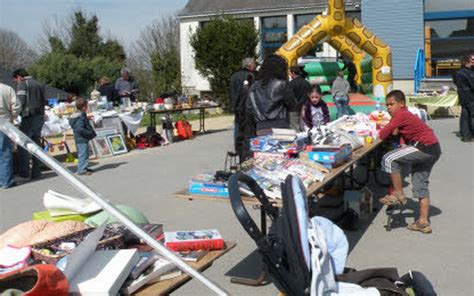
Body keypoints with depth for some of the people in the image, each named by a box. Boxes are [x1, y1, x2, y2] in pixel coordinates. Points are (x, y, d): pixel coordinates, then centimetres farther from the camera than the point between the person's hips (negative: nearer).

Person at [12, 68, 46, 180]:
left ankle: (24, 172, -1)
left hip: (28, 117, -7)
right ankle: (36, 172, 12)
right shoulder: (39, 85, 19)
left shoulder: (22, 84, -3)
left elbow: (20, 102, -11)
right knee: (37, 144, 11)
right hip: (40, 116, 7)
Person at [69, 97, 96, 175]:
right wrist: (90, 133, -21)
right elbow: (80, 129, -26)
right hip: (82, 139, -11)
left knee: (83, 154, 20)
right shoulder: (81, 117, -19)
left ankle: (83, 168, 29)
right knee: (83, 154, -6)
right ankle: (81, 170, -3)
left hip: (79, 139, 11)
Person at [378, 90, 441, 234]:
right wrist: (394, 131, -1)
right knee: (421, 185, 16)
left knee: (389, 159, -15)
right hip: (433, 151, 11)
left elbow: (382, 135, -14)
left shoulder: (401, 115, -12)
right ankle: (423, 222, 20)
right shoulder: (406, 115, 16)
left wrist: (382, 131, 6)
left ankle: (399, 194, -5)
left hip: (425, 148, -11)